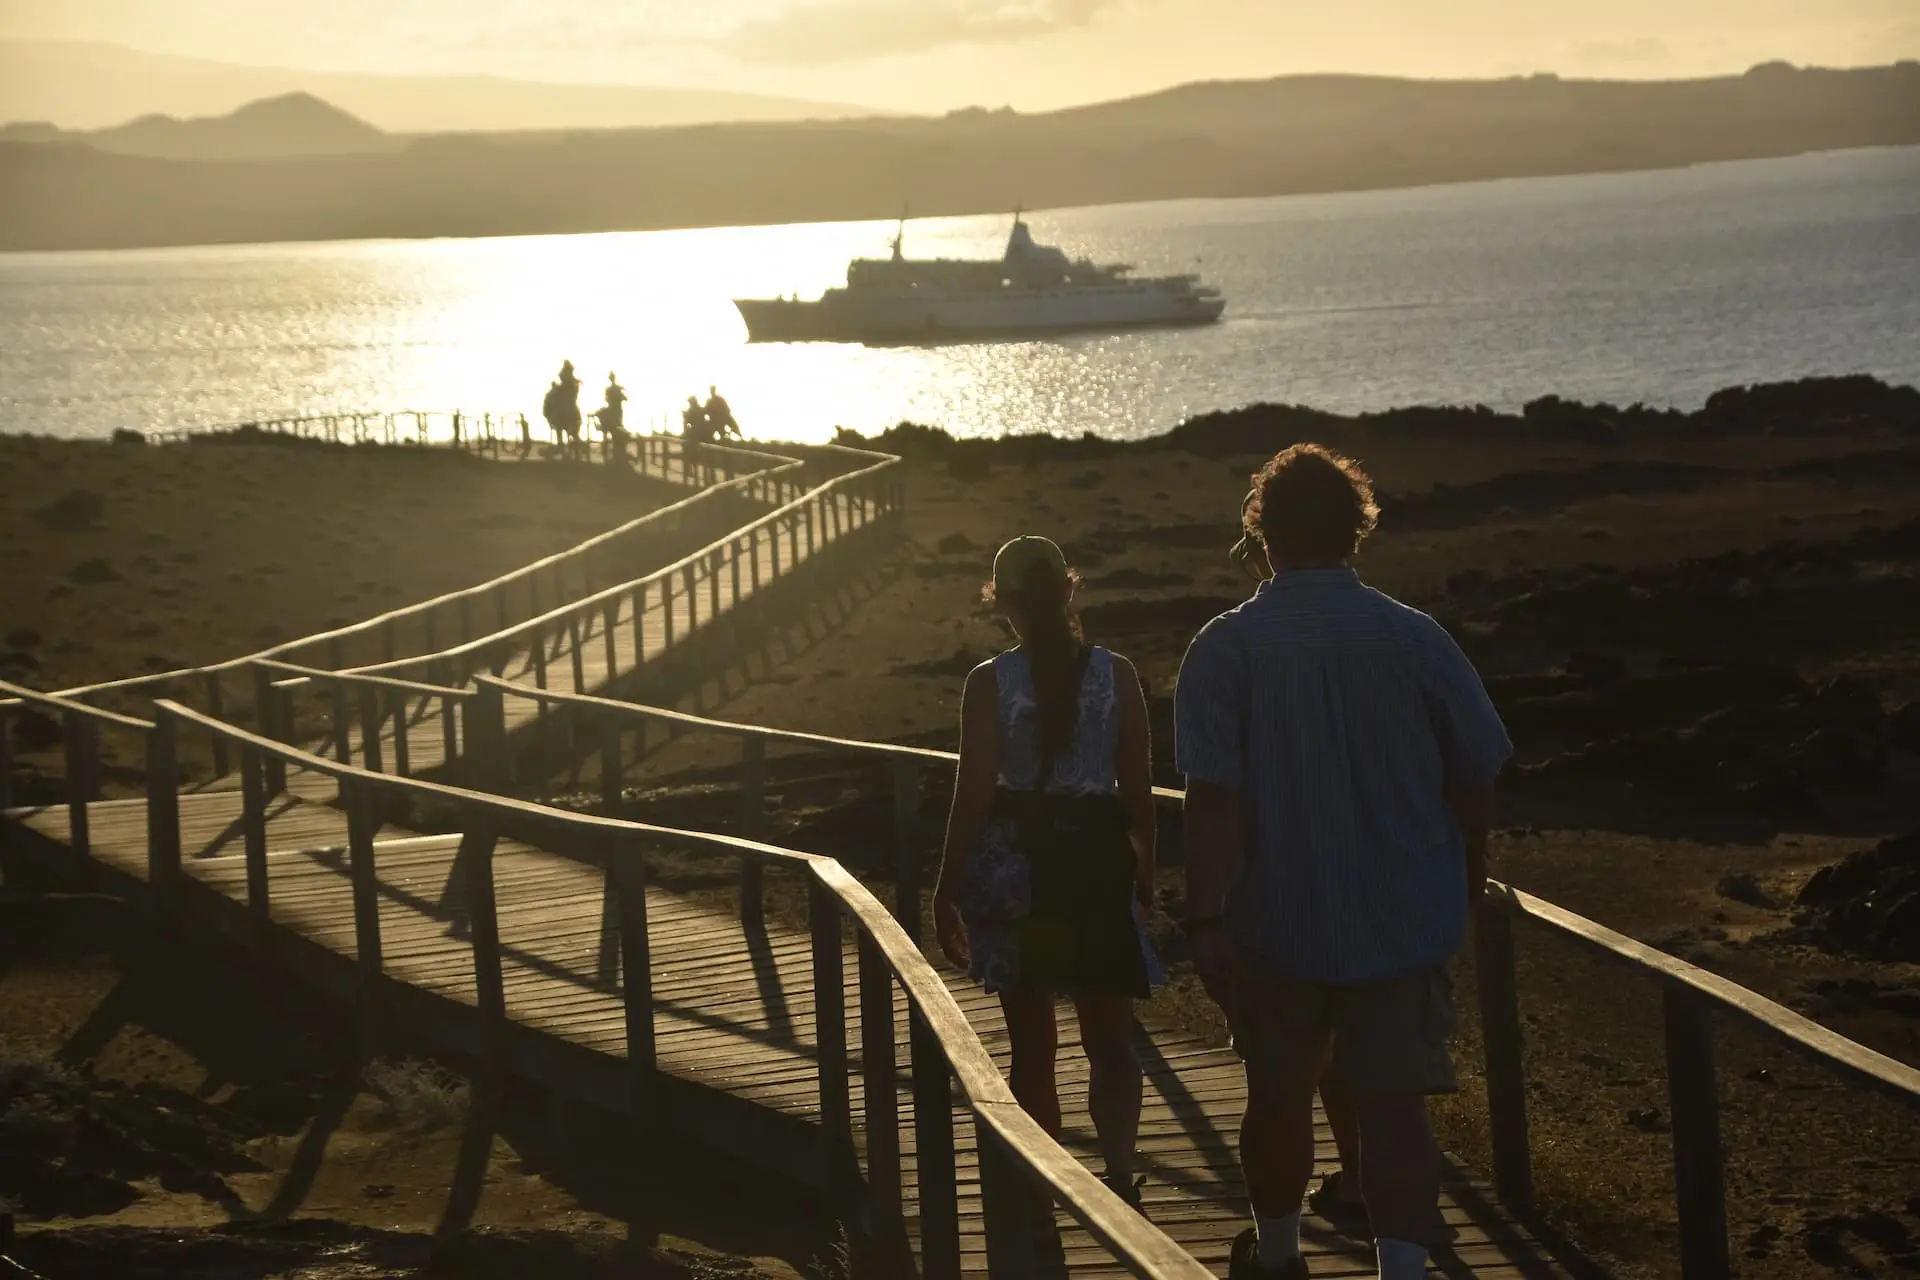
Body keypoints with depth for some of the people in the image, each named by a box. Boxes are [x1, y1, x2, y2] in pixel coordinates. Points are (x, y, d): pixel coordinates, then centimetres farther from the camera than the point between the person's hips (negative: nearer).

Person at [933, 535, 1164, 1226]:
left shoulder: (990, 682, -10)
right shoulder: (1116, 675, -5)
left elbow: (973, 796, -10)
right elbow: (1138, 787, -1)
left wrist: (947, 890, -2)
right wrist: (1144, 868, 13)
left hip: (1016, 864, -1)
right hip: (1098, 857, 1)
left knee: (1031, 1042, 11)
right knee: (1109, 1037, 10)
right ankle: (1119, 1169, -13)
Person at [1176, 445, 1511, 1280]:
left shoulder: (1224, 649, -10)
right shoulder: (1416, 640, -6)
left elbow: (1213, 797, -16)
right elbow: (1474, 779, 1)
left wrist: (1206, 921, -13)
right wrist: (1466, 887, 17)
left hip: (1277, 927, 0)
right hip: (1403, 924, 0)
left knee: (1278, 1096, 18)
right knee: (1393, 1109, 1)